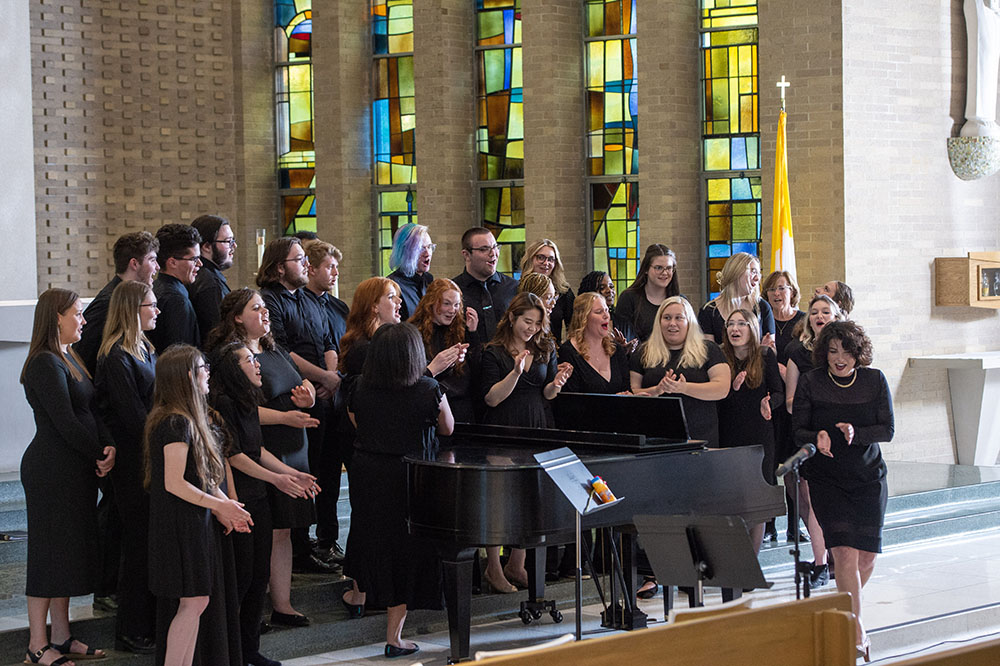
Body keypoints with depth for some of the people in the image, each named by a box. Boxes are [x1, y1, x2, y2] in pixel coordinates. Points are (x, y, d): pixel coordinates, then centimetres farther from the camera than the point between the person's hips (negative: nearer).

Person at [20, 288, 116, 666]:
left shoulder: (69, 359, 15)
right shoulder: (45, 364, -15)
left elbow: (91, 412, 10)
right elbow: (65, 423, -19)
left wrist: (109, 447, -6)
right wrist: (100, 455, -10)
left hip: (76, 471, 9)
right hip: (52, 471, -9)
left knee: (70, 551, 13)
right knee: (50, 551, -4)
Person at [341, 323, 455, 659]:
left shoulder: (360, 391, -7)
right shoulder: (429, 391, -15)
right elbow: (447, 429, 3)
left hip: (365, 476, 3)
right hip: (409, 479, -3)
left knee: (369, 535, 28)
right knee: (405, 549, 7)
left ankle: (358, 595, 54)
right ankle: (394, 637, 11)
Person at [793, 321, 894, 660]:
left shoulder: (874, 380, 0)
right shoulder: (810, 383, -4)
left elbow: (887, 430, -3)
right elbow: (798, 431, -2)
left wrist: (856, 433, -22)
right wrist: (818, 437, -24)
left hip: (868, 476, 2)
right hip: (826, 477, -2)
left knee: (867, 554, 1)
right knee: (845, 551, -15)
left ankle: (846, 608, 30)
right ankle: (857, 632, -12)